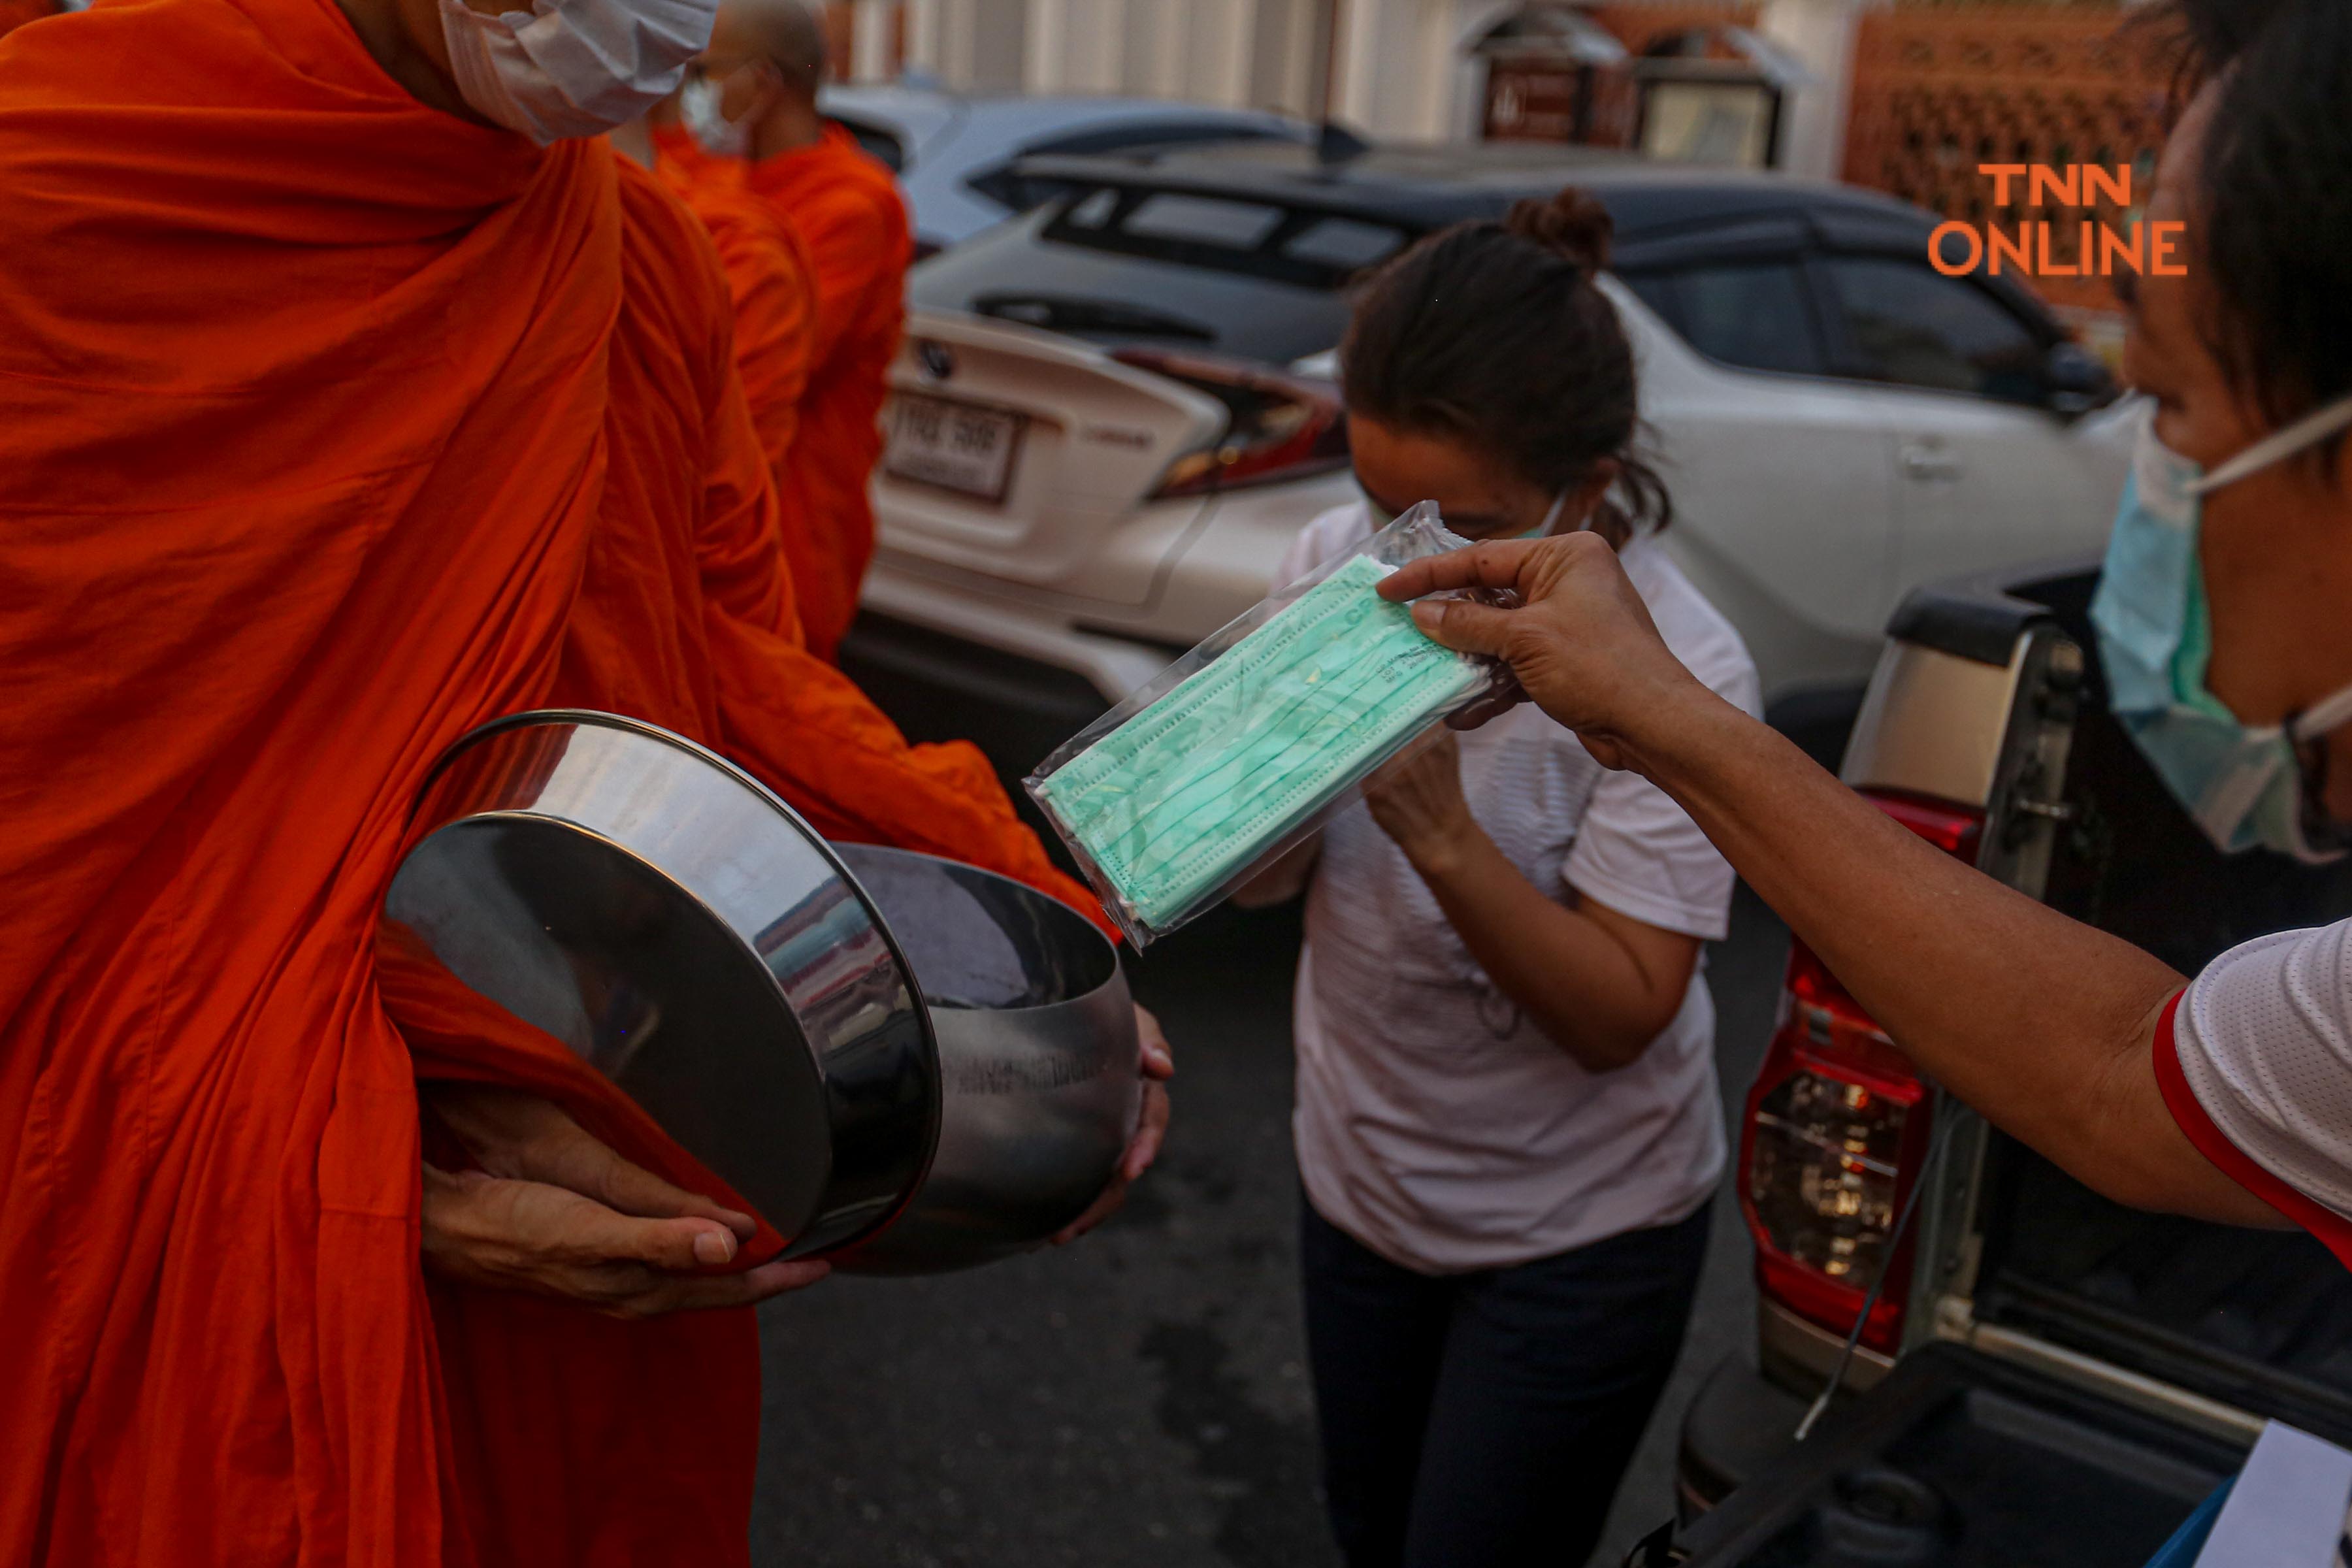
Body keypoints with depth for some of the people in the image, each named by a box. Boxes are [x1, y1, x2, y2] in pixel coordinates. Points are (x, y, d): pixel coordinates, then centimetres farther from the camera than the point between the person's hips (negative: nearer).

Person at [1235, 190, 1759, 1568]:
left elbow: (1618, 1016, -23)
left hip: (1578, 1233, -4)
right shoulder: (1337, 562, -11)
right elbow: (1259, 879, -4)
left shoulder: (1678, 670, -24)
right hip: (1359, 1178, 5)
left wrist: (1441, 832, -37)